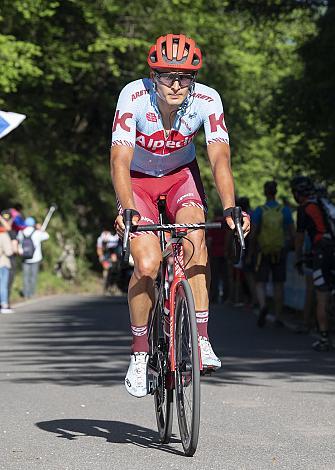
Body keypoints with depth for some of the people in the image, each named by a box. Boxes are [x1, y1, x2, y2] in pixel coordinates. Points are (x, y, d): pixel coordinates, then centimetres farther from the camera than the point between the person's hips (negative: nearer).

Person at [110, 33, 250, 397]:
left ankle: (200, 338, -21)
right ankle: (139, 353, -1)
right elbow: (120, 160, -35)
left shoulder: (207, 100, -24)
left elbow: (219, 157, -31)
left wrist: (230, 207, -47)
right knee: (148, 264, -20)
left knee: (195, 236, -28)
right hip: (138, 180, -1)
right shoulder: (134, 97, -29)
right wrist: (127, 210, -51)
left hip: (180, 175, 1)